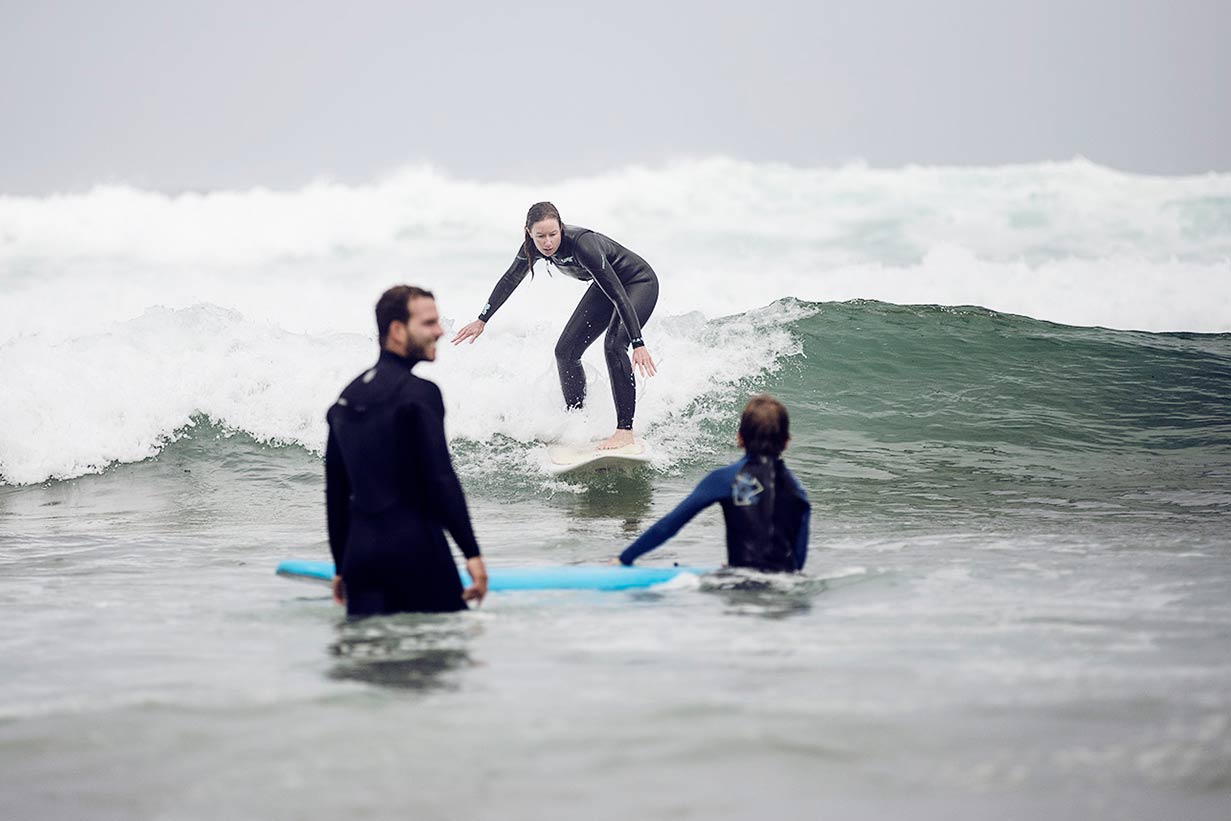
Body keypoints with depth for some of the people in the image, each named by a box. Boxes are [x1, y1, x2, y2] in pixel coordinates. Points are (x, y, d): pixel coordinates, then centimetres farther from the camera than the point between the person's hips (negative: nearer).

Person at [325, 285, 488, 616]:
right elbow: (441, 479, -15)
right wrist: (471, 552, -12)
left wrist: (342, 567, 23)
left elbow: (336, 493, 17)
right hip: (416, 548, -7)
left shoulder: (345, 399, 15)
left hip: (360, 552, 7)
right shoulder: (418, 393, -8)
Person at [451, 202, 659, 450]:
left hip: (640, 283, -8)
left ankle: (625, 431, -26)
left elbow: (619, 296, -37)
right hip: (605, 286, 8)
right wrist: (482, 320, 6)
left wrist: (638, 343, -41)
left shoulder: (582, 244, -37)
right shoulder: (533, 247, -16)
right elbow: (510, 280, 2)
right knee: (565, 351, 3)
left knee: (614, 345, -29)